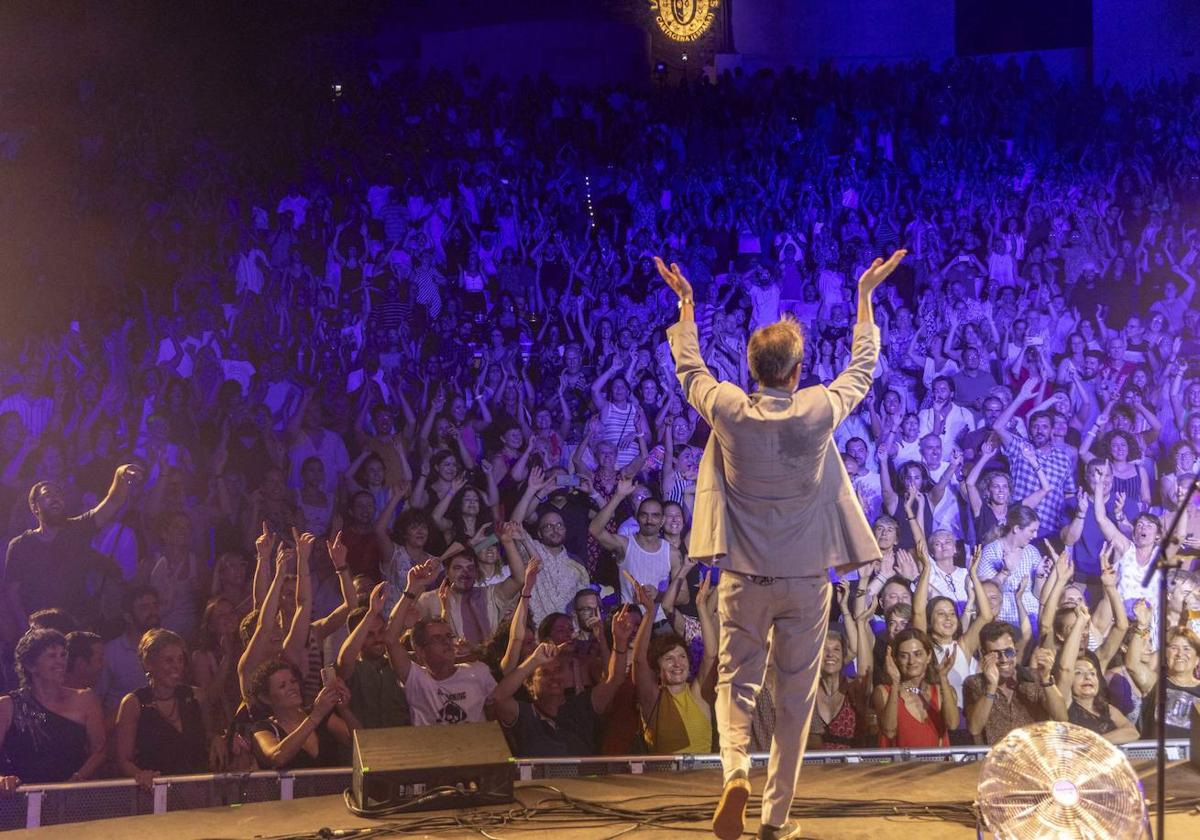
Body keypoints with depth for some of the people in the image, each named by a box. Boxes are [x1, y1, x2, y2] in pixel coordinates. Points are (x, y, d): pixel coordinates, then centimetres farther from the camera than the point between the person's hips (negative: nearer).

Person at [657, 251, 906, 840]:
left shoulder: (728, 410, -10)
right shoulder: (819, 411, -12)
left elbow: (689, 369, 11)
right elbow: (862, 368, 8)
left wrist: (686, 301, 24)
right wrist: (866, 295, 19)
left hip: (744, 576, 1)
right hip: (806, 576, 0)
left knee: (736, 681, 12)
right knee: (796, 694, 10)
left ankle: (735, 770, -16)